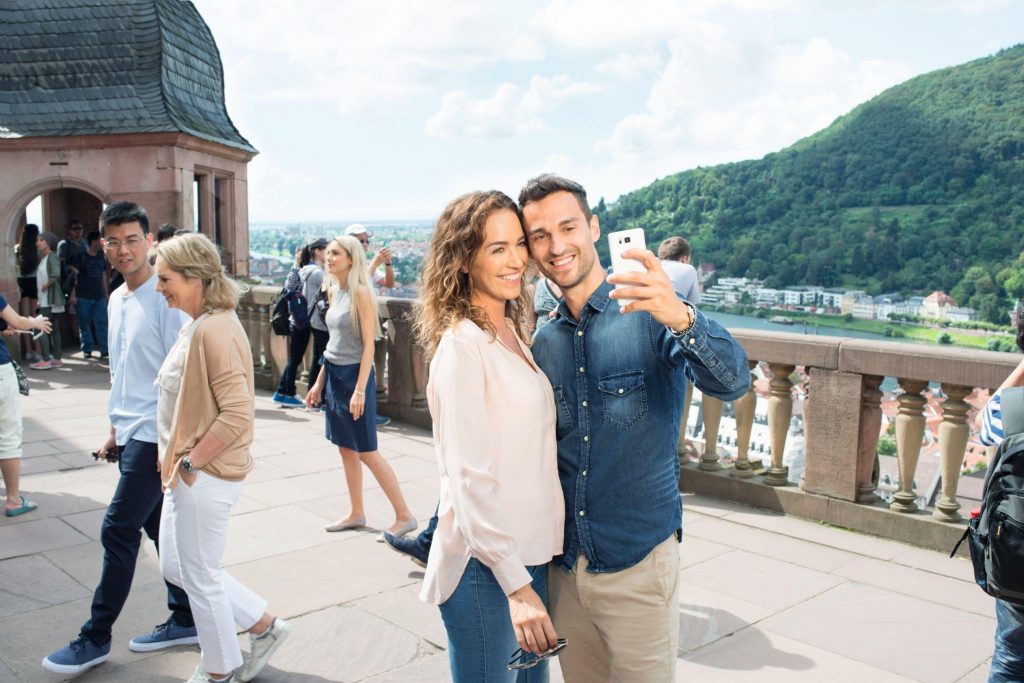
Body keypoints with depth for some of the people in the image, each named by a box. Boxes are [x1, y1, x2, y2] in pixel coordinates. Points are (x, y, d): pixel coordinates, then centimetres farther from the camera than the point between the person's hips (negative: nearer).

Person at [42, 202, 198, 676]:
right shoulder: (116, 301, 12)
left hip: (156, 436, -9)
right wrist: (115, 430, 20)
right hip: (131, 435, 9)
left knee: (118, 531, -2)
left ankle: (96, 638, 12)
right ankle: (185, 619, 27)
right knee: (158, 527, 14)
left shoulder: (166, 298, -15)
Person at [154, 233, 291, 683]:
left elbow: (237, 413, -27)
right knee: (174, 567, 20)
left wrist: (189, 464, -19)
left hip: (206, 476, -10)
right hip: (187, 471, 10)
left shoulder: (214, 330, -22)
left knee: (199, 577, 7)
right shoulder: (197, 324, 8)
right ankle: (264, 625, 31)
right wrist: (177, 458, 12)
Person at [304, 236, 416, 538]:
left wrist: (360, 390, -21)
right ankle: (356, 513, 24)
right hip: (334, 374, 8)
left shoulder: (361, 292, -15)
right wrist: (319, 382, 16)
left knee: (366, 451, -3)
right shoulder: (333, 291, 9)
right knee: (346, 448, 13)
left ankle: (404, 516, 6)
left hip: (354, 374, -8)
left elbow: (369, 345, -17)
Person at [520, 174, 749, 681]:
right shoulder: (542, 344, 4)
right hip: (563, 566, 5)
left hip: (638, 561, -4)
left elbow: (732, 383, -25)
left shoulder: (650, 315, -10)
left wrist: (681, 318, -43)